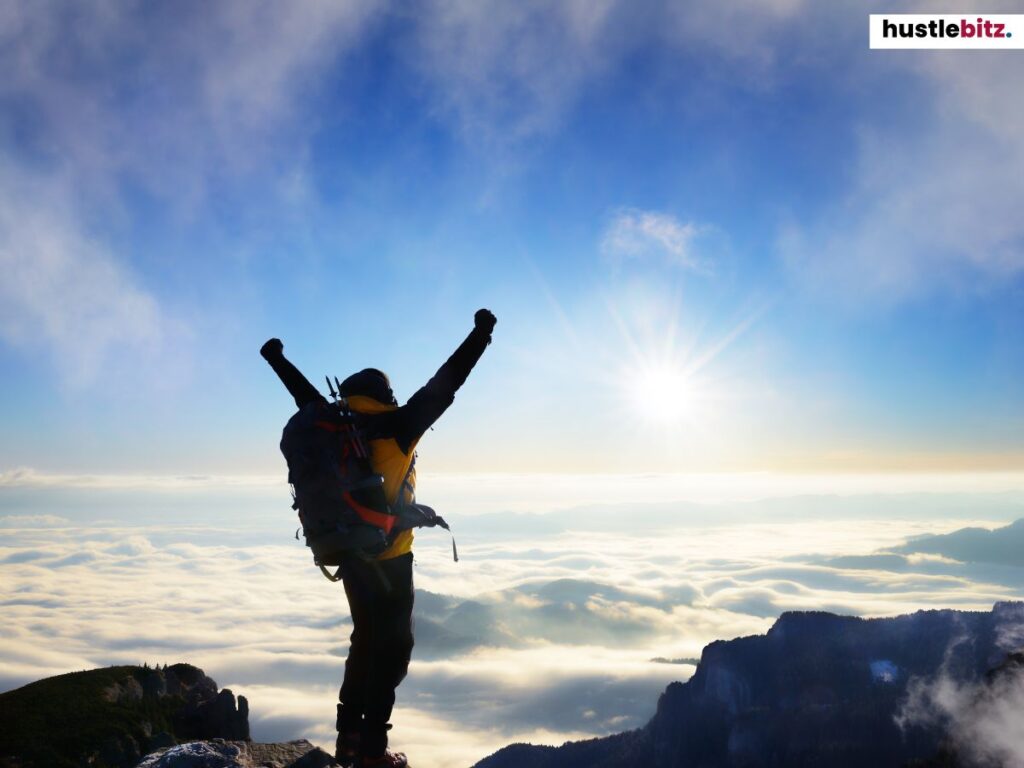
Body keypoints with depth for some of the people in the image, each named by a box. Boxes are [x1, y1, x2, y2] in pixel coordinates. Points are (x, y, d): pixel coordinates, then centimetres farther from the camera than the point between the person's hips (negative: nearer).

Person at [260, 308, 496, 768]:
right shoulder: (395, 429, -13)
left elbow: (308, 395, 18)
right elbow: (442, 387, -13)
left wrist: (277, 360, 34)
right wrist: (480, 335, -8)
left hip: (350, 557, 7)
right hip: (389, 558, -7)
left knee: (365, 641, 20)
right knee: (392, 648, 3)